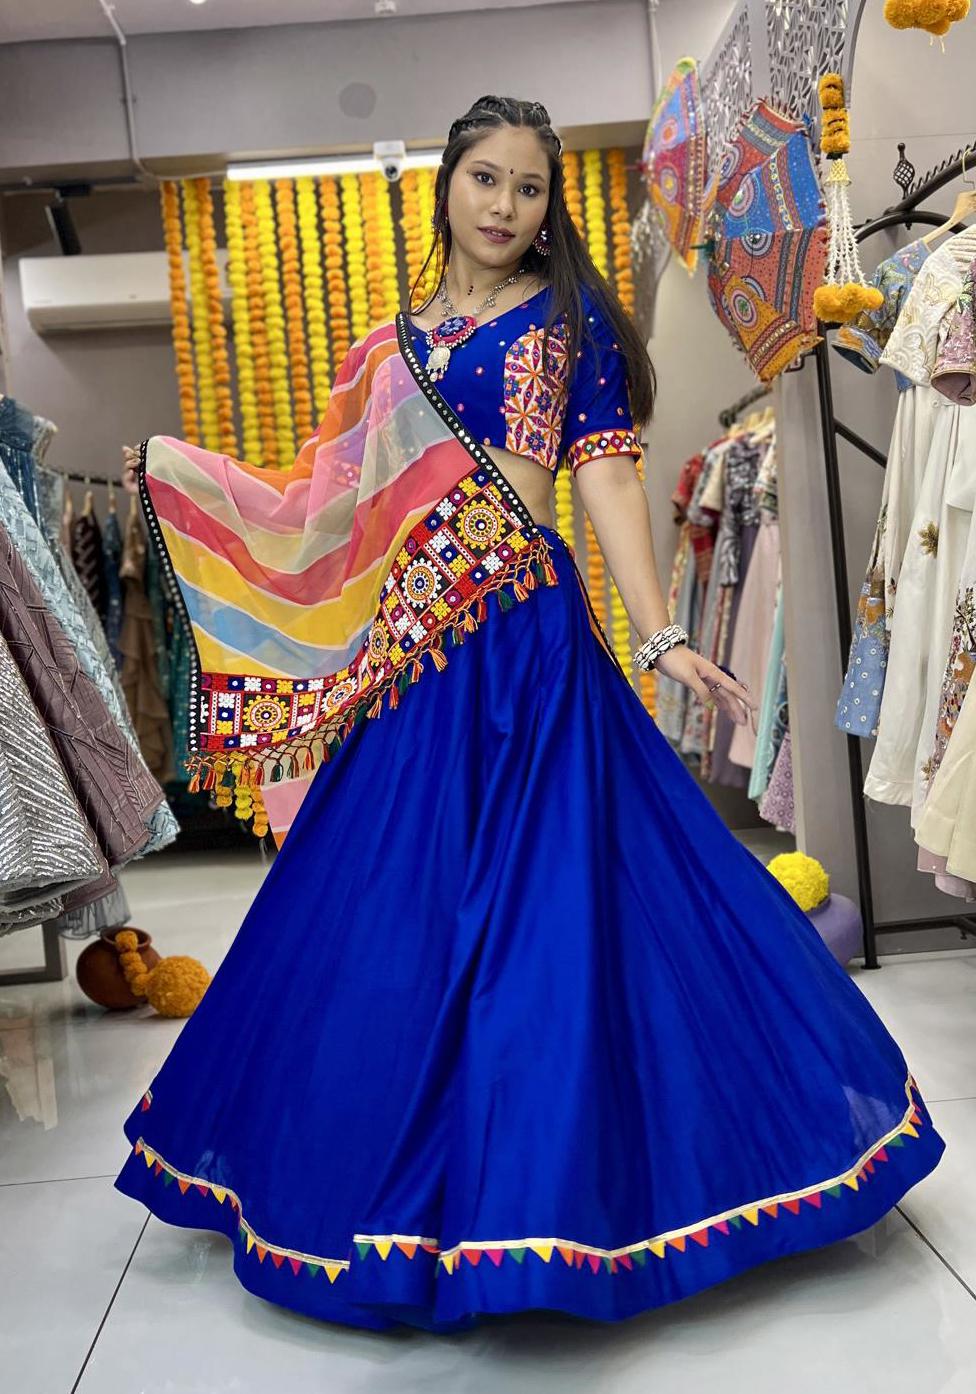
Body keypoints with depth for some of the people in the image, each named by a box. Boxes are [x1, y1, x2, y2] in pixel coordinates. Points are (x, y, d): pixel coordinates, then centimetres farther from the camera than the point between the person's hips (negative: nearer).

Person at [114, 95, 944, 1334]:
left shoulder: (570, 314, 8)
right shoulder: (393, 346, 18)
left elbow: (607, 475, -2)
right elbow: (332, 504, 17)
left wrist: (660, 639, -12)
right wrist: (180, 474, 19)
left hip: (526, 635, -4)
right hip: (411, 645, 4)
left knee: (540, 896, -4)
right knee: (396, 909, 7)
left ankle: (541, 1177, 14)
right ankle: (415, 1180, 27)